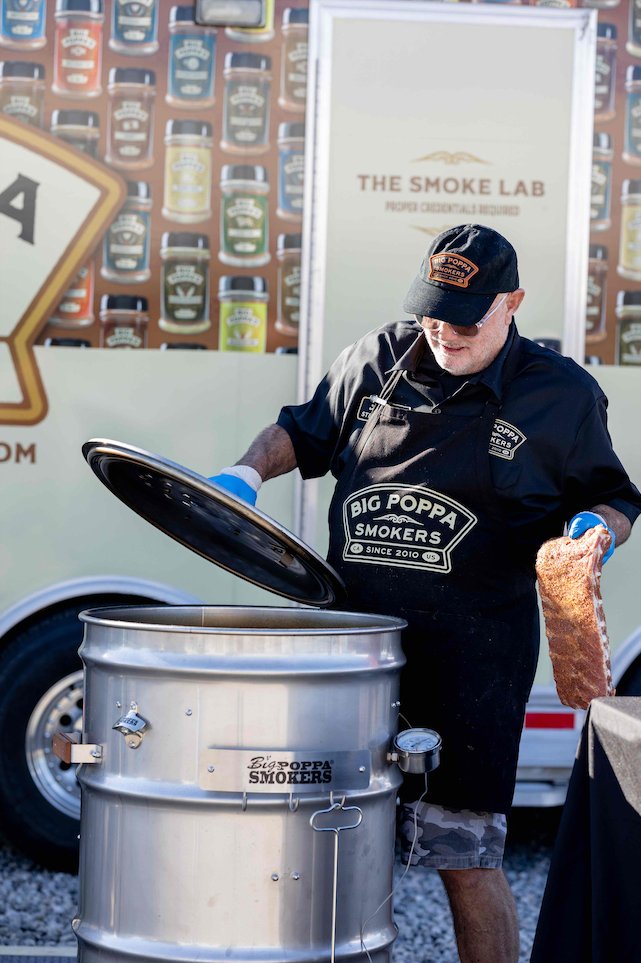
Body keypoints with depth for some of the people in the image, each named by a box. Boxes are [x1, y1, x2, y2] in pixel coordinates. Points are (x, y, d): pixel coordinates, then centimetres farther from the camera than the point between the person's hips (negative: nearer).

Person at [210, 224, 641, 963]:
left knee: (464, 855, -3)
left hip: (472, 654, -4)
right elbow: (305, 431, 21)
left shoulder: (562, 395, 0)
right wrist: (248, 472, 3)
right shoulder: (375, 360, 7)